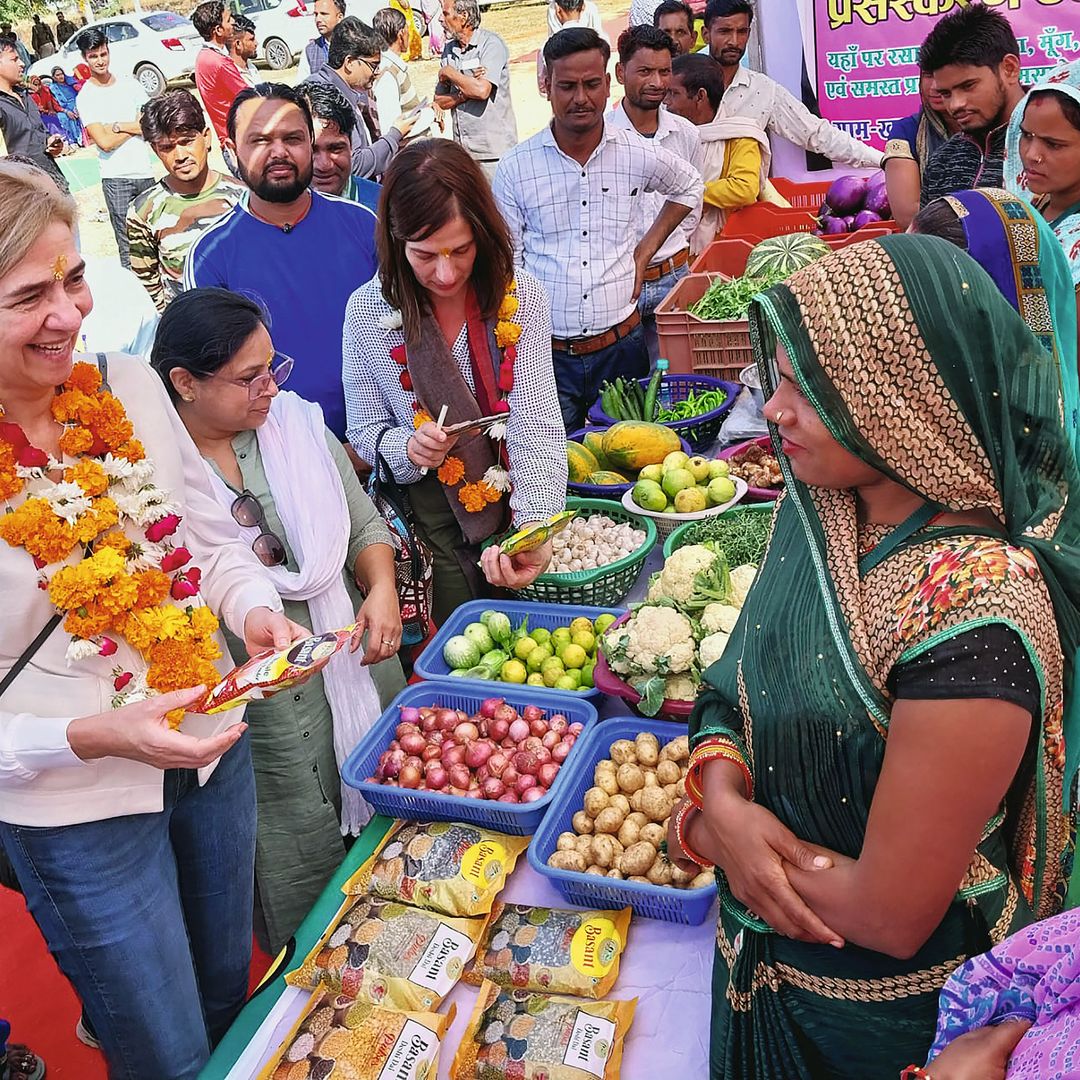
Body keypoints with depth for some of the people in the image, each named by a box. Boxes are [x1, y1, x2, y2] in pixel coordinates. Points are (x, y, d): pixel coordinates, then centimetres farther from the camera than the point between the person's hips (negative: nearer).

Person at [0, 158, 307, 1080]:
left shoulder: (131, 387, -7)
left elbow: (211, 538, 5)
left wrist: (256, 612, -14)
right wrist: (94, 737, -28)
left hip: (215, 750, 5)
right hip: (78, 813, -5)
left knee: (231, 1000, 29)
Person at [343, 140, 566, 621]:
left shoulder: (522, 297, -11)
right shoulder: (367, 311, -9)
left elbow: (536, 426, -18)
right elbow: (365, 432, -1)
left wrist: (535, 530, -33)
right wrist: (408, 450, -25)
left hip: (516, 504, 1)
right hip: (429, 520, -1)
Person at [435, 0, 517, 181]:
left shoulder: (491, 44, -7)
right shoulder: (449, 49, 12)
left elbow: (482, 90, -22)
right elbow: (440, 101, 8)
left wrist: (449, 72, -7)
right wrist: (466, 92, -11)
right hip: (462, 150, 6)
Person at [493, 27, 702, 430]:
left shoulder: (637, 155, 1)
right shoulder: (515, 167, -3)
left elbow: (689, 187, 22)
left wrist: (645, 251, 10)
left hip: (621, 345, 2)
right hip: (546, 352, -1)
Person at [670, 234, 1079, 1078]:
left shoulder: (973, 620, -34)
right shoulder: (821, 509, -11)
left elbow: (891, 916, -28)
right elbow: (738, 685, 0)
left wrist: (702, 827, -17)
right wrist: (722, 798, -19)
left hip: (878, 1010, -6)